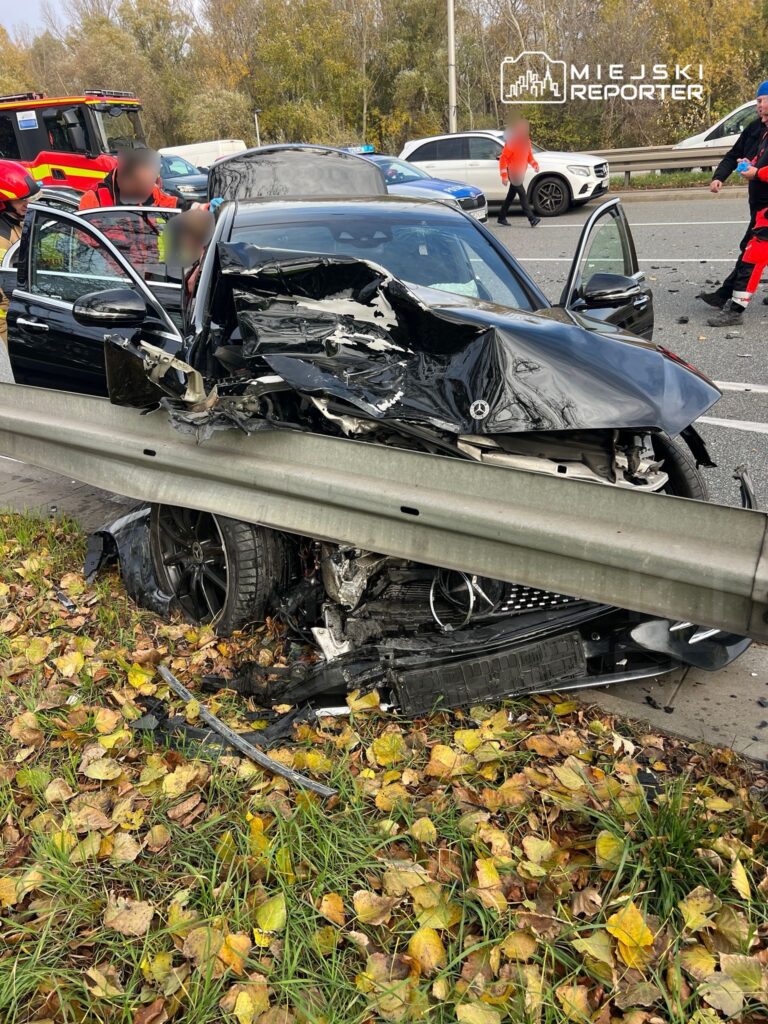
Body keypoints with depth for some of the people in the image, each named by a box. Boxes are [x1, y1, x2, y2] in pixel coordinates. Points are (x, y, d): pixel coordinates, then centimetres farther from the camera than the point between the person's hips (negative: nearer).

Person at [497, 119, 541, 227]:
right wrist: (504, 175, -21)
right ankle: (532, 219, -16)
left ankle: (502, 217, 24)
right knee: (523, 195, -13)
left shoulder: (526, 140, 9)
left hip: (520, 173, 8)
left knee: (511, 196, 14)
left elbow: (529, 155, 21)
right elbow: (503, 159, -16)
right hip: (512, 173, -8)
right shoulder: (511, 142, -15)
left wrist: (534, 164, 0)